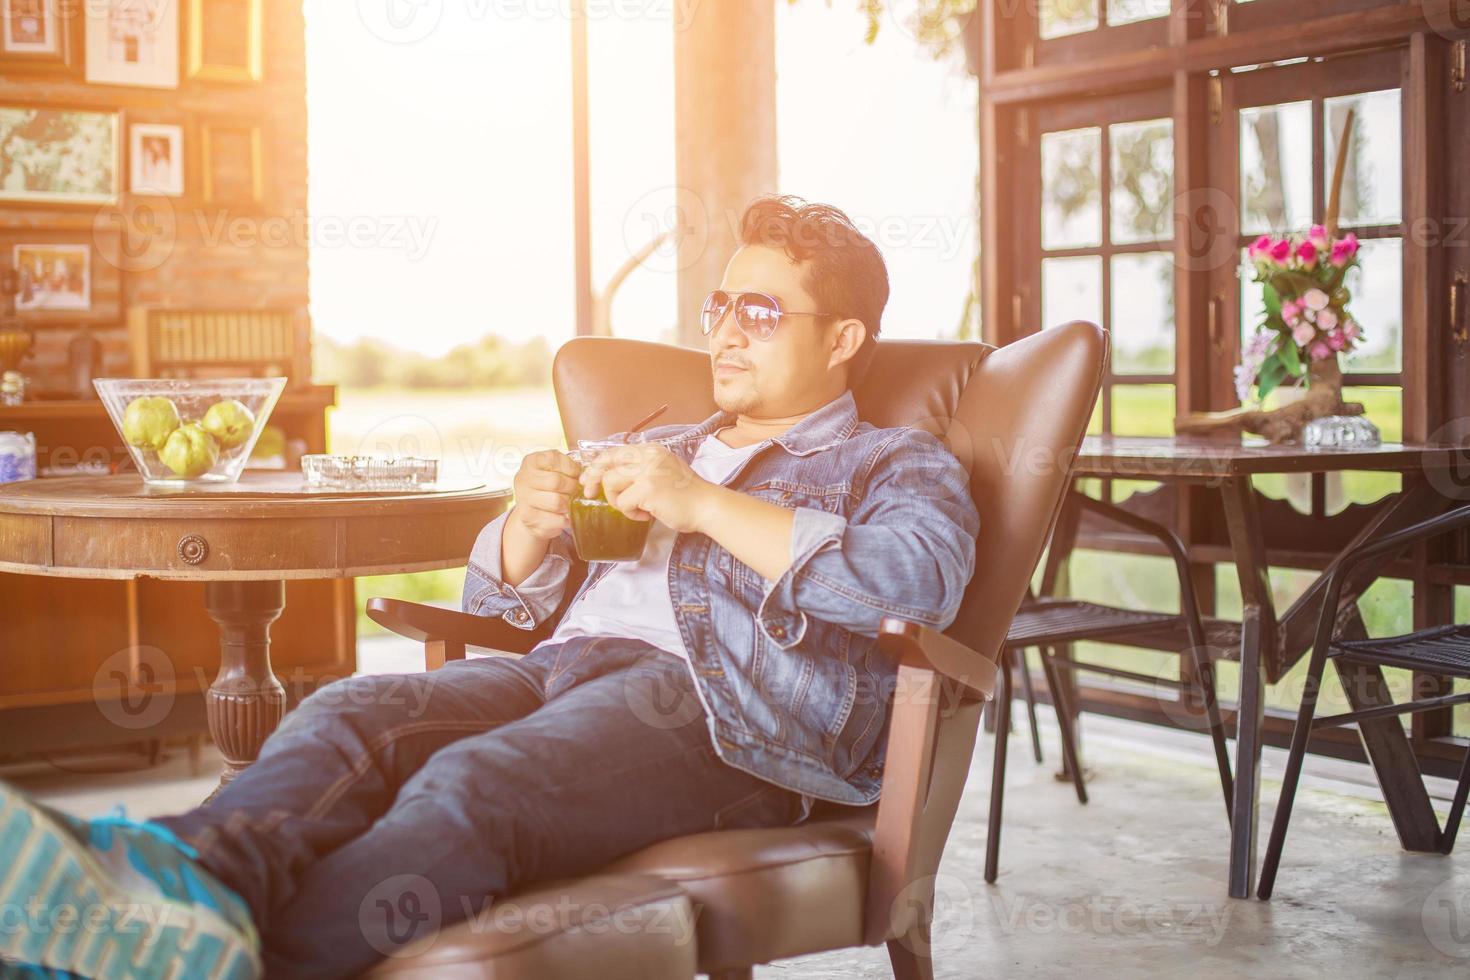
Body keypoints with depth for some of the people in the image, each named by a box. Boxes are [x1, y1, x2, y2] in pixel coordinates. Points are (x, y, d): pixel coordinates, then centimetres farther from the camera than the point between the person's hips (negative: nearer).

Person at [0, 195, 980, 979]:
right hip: (568, 661, 6)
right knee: (350, 712, -26)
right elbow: (504, 592, 31)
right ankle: (189, 870, -52)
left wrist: (708, 504, -10)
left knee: (471, 783, -35)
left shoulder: (897, 463, 17)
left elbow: (926, 576, -9)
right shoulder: (659, 446, 35)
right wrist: (530, 526, 5)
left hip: (720, 702, -6)